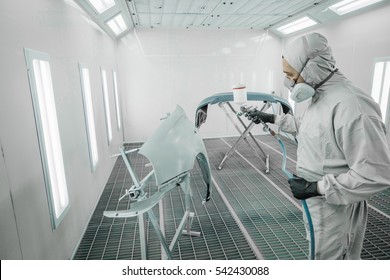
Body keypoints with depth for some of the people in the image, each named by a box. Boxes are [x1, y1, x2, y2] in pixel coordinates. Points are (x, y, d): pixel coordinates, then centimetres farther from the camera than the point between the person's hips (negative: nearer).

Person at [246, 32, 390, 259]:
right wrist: (273, 119, 17)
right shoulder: (320, 96, 3)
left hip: (335, 209, -9)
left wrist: (316, 187, -25)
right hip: (317, 203, 9)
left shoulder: (351, 106, -29)